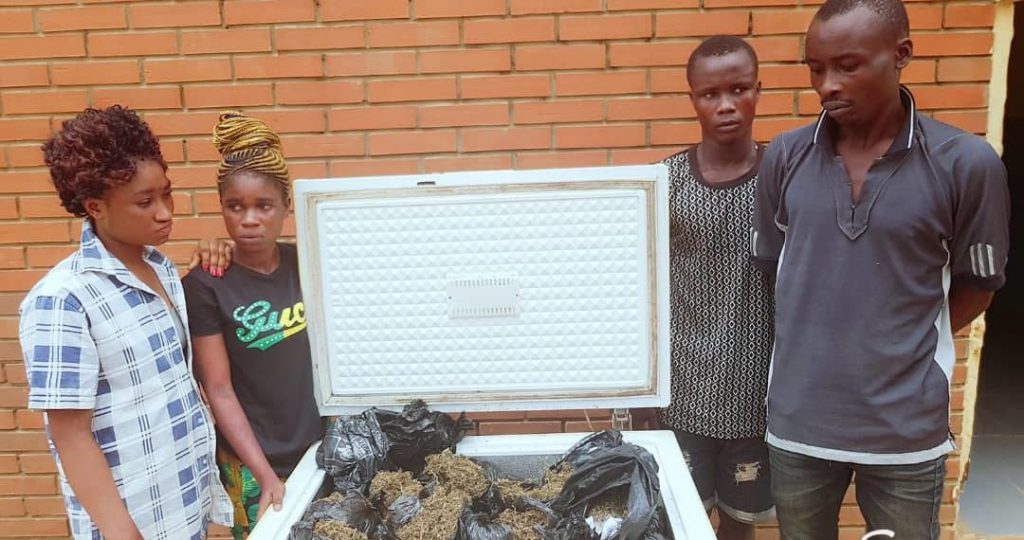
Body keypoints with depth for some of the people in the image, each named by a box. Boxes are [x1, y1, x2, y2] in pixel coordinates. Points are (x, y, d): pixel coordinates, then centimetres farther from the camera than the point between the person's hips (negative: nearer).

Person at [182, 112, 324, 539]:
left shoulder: (305, 264, -2)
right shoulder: (206, 286, -13)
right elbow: (219, 391, -12)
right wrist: (265, 474, -16)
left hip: (323, 447, 4)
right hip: (254, 462, -4)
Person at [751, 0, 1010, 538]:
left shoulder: (966, 164, -9)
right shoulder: (784, 157, -3)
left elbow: (976, 285, 2)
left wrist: (905, 349, -1)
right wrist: (813, 343, 4)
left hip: (906, 427, -1)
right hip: (797, 421, 2)